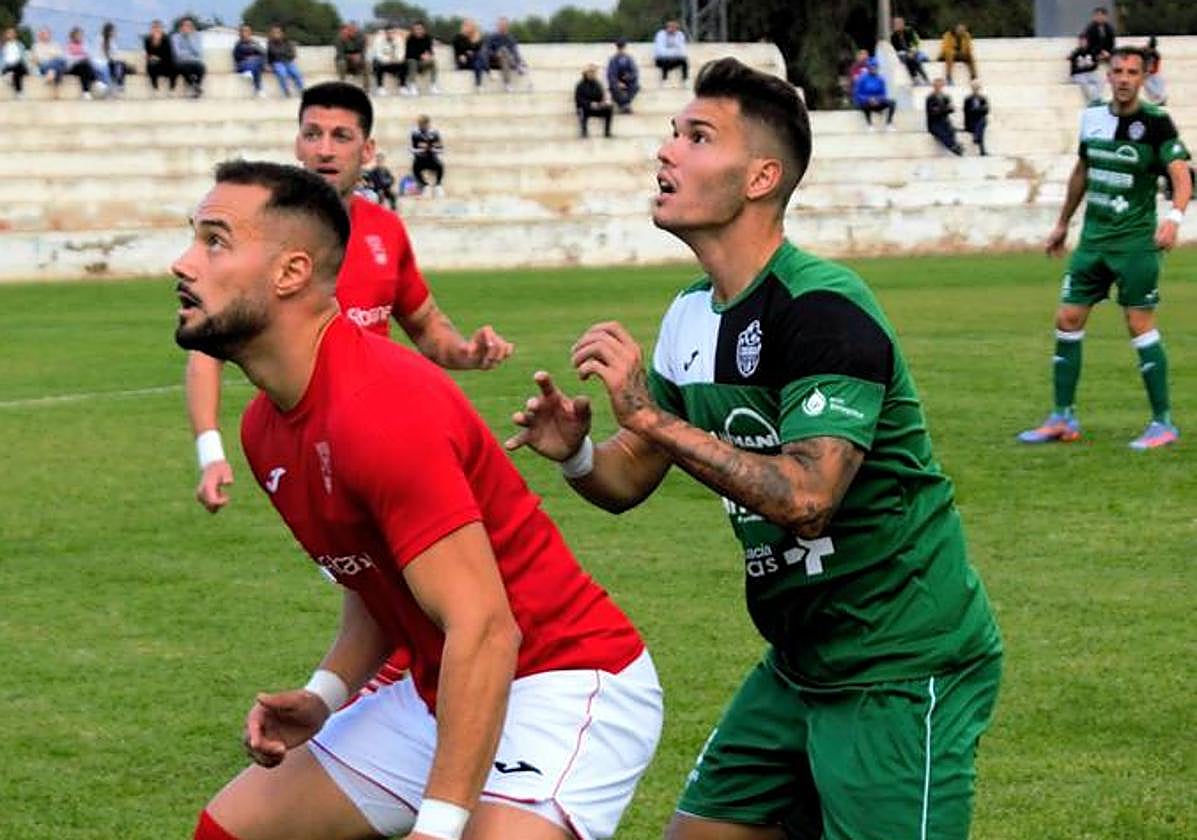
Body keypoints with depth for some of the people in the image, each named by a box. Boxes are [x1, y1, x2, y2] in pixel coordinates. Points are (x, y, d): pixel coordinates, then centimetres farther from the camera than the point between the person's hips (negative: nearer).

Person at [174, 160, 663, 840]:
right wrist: (325, 695, 2)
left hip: (564, 688, -10)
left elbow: (485, 630, -29)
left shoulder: (378, 407, -25)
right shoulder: (265, 427, 5)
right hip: (438, 692, 10)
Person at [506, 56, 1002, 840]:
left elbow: (805, 498, -31)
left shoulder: (823, 309, -20)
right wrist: (574, 450, -10)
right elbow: (627, 481, 12)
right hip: (799, 669, 9)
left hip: (905, 668, -9)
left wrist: (653, 419, -32)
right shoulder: (695, 314, 6)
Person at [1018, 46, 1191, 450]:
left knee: (1140, 325, -8)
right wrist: (1062, 224, 25)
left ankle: (1163, 423, 0)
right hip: (1093, 238, 6)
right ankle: (1063, 419, 15)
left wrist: (1174, 216, -36)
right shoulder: (1093, 116, 6)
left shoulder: (1155, 122, -10)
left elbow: (1181, 175, -18)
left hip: (1135, 243, -6)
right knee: (1068, 320, 5)